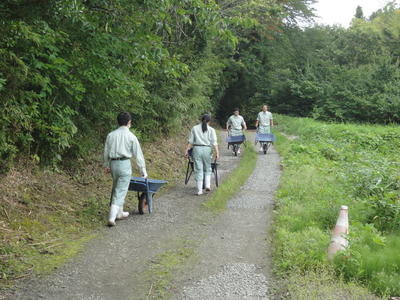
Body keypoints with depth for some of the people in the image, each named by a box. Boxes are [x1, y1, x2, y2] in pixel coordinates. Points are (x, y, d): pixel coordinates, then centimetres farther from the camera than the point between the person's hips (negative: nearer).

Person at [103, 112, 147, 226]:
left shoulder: (111, 135, 5)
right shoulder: (131, 136, -6)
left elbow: (106, 151, 12)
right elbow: (138, 154, -3)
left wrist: (107, 165, 26)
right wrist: (143, 170, 4)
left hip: (113, 164, 5)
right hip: (124, 164, -5)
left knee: (116, 189, 21)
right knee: (120, 191, -3)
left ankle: (119, 213, 31)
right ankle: (112, 217, -10)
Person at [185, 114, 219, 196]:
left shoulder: (194, 128, 8)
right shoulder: (211, 130, 4)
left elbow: (191, 141, 5)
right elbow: (214, 142, -5)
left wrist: (187, 150, 8)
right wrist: (217, 152, -7)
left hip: (197, 149, 1)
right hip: (207, 149, -1)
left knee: (198, 170, 3)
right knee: (207, 169, 17)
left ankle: (199, 190, 3)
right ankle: (207, 185, 3)